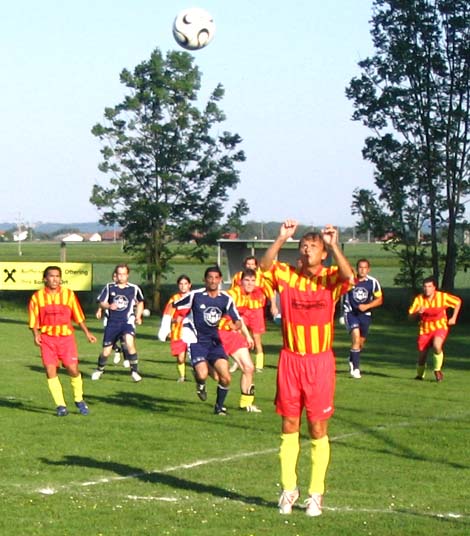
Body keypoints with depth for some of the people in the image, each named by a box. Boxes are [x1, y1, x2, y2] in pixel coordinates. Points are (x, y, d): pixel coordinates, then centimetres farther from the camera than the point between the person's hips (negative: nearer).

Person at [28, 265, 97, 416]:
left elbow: (78, 316, 10)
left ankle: (79, 400, 16)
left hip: (66, 336, 0)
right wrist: (36, 335, -10)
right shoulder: (37, 297, 2)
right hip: (47, 337, 0)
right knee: (50, 370, -8)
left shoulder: (69, 294, 4)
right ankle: (60, 405, 2)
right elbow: (33, 320, 5)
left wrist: (87, 333, 7)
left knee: (73, 369, -6)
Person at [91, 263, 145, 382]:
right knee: (106, 351, 6)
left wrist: (138, 316, 10)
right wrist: (109, 306, -16)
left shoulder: (134, 288, 2)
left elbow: (140, 302, 20)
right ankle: (99, 370, 34)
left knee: (129, 343, -28)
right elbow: (102, 303, 5)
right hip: (112, 322, 1)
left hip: (127, 322, -1)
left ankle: (134, 371, -17)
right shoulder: (109, 287, 1)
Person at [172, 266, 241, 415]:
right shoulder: (195, 295, -9)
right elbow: (174, 306, 4)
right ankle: (200, 383, 17)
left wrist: (235, 325, -21)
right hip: (197, 341, -3)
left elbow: (238, 321, 1)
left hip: (215, 341, 3)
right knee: (202, 375, -23)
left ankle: (219, 406, 20)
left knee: (226, 378, -7)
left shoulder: (226, 299, 0)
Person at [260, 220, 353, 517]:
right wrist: (282, 238, -24)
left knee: (318, 428, 2)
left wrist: (334, 246, -28)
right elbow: (265, 266, -16)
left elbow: (349, 275, -24)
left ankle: (316, 493, 10)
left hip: (320, 361, -2)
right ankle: (289, 489, 18)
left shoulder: (331, 279, -3)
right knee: (290, 426, 8)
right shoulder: (287, 275, 2)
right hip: (290, 359, 2)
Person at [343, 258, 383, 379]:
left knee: (361, 342, 14)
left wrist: (367, 306, -14)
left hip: (365, 314, 3)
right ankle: (356, 368, -17)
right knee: (356, 337, -21)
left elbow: (379, 300, 1)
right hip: (350, 312, -3)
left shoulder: (373, 282, -7)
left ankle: (352, 360, 45)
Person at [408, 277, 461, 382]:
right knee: (421, 355, 2)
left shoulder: (443, 296, -11)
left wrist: (454, 318, 1)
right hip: (425, 330, 2)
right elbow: (410, 316, -8)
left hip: (440, 327, -2)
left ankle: (437, 370, -9)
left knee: (436, 345, -32)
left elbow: (458, 301, 5)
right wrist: (418, 313, -29)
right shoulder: (419, 299, -9)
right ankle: (420, 375, 32)